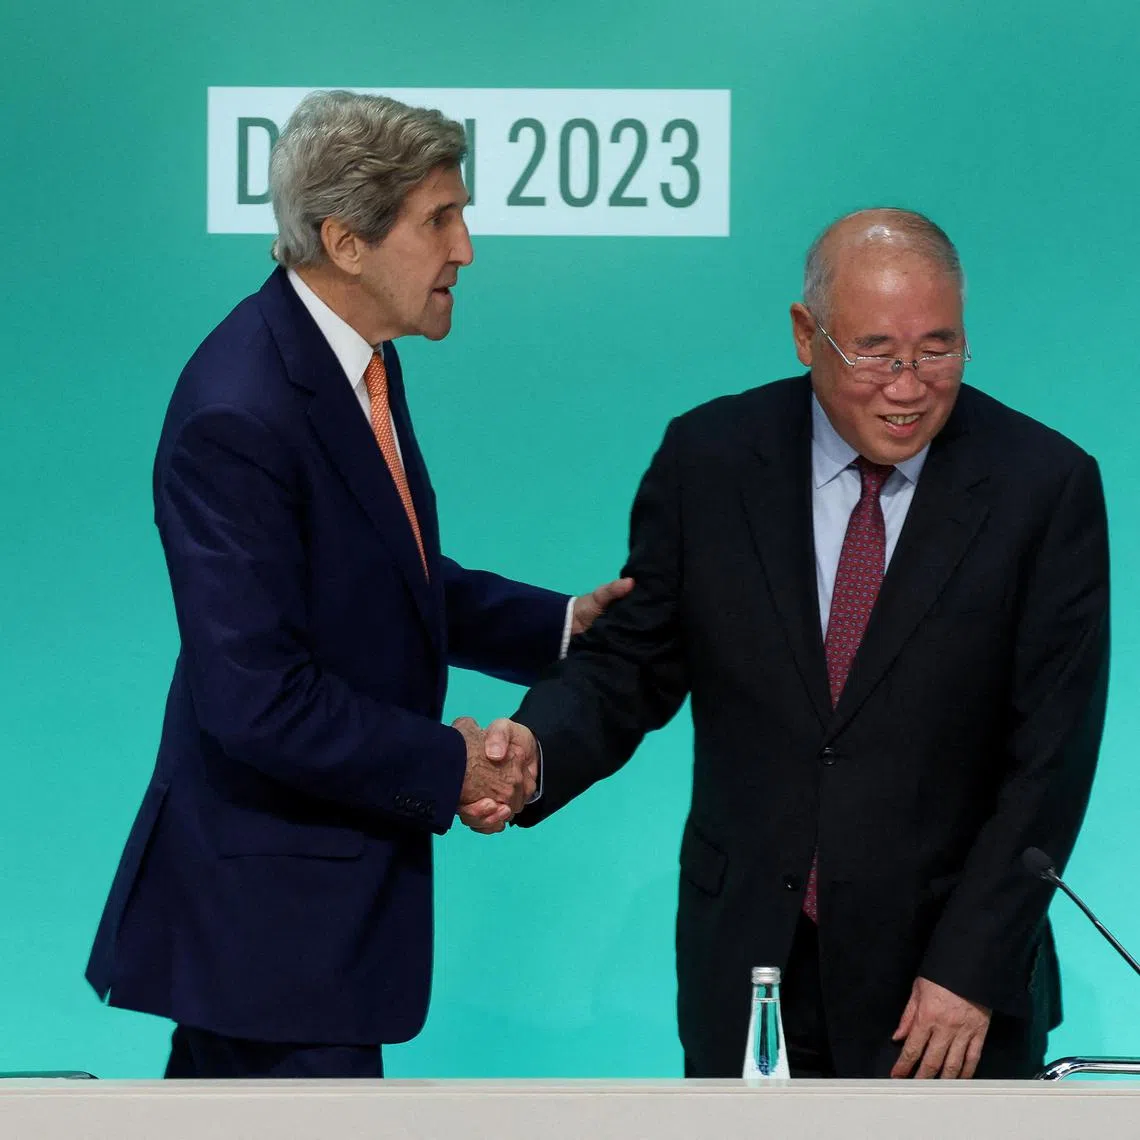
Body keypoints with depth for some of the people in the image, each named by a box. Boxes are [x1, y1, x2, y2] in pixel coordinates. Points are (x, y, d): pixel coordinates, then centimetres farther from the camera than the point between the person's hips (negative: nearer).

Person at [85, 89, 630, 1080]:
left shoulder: (355, 357, 5)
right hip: (276, 905, -10)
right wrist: (446, 767, -17)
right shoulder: (240, 416, -25)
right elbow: (255, 698, -27)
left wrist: (559, 625, 7)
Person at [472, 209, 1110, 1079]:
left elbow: (1049, 754, -8)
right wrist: (538, 750, -17)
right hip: (747, 968, 2)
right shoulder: (708, 459, -1)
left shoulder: (1046, 485, -7)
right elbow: (632, 663, 5)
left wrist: (971, 972, -12)